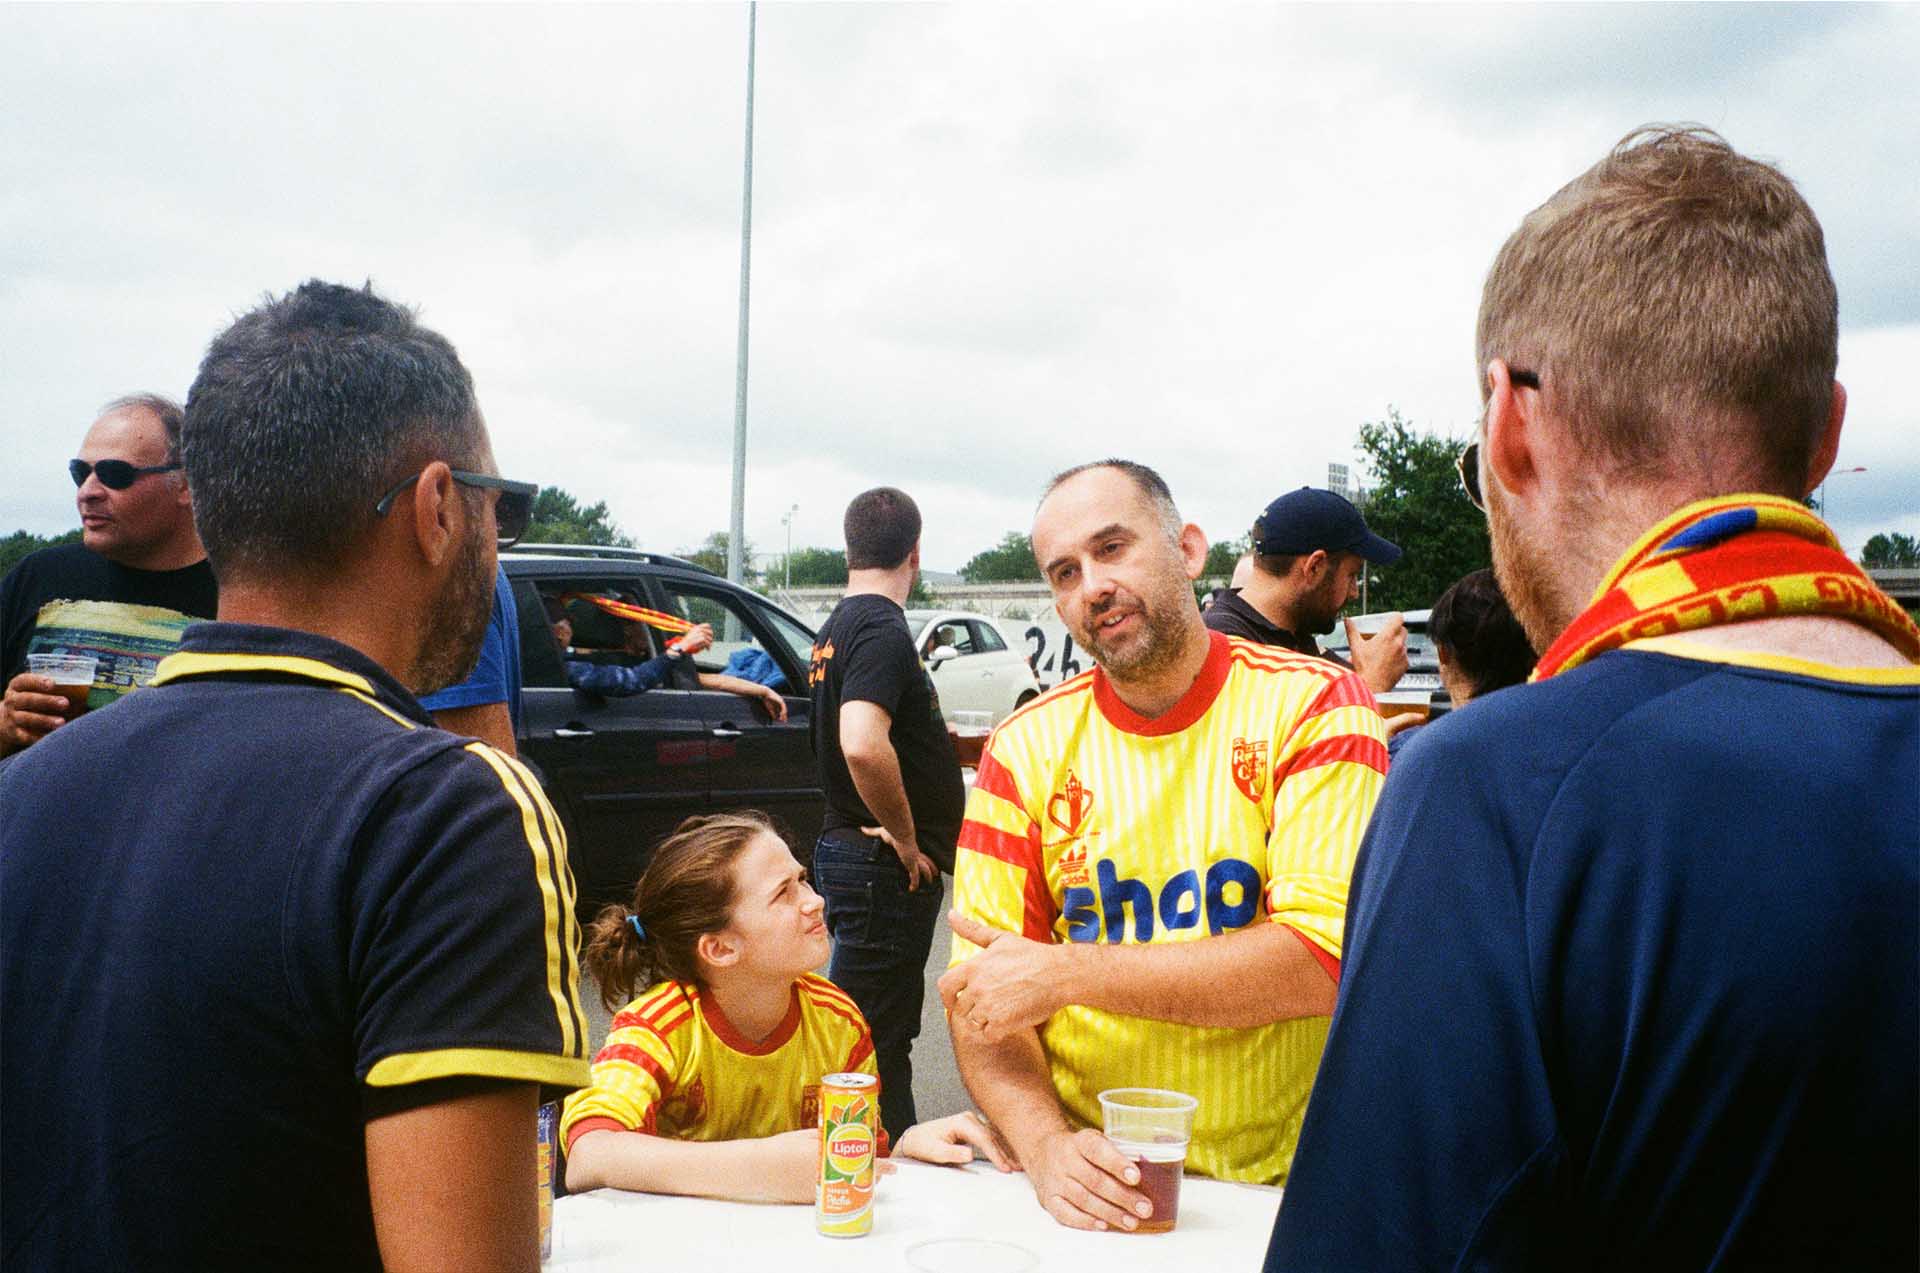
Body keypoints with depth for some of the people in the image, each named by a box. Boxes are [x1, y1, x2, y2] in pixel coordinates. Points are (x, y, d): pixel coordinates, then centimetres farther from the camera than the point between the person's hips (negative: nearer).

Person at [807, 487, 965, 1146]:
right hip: (888, 865, -10)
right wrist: (906, 838, -21)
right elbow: (864, 745, -34)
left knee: (887, 1029, 20)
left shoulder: (838, 625, 14)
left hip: (853, 848, 10)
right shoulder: (882, 630, -19)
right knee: (873, 1036, -1)